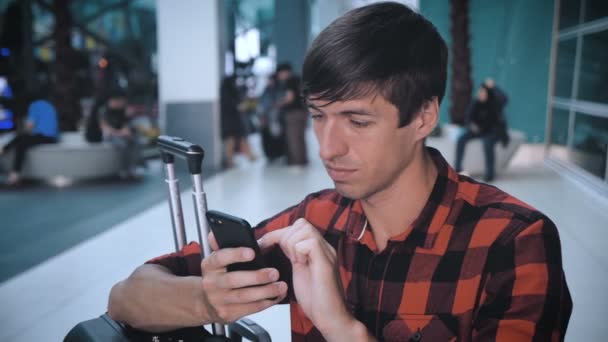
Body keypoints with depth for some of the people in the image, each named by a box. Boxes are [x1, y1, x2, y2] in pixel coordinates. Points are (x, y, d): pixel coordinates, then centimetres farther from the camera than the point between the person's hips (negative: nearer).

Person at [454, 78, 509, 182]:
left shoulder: (495, 103, -16)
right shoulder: (475, 103, -5)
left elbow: (503, 98, -38)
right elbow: (469, 116, 4)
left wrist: (493, 87, -42)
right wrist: (471, 124, -15)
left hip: (494, 131, -4)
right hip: (479, 130, 4)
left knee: (487, 143, -36)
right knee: (461, 139, -19)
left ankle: (490, 173, -28)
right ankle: (457, 167, -12)